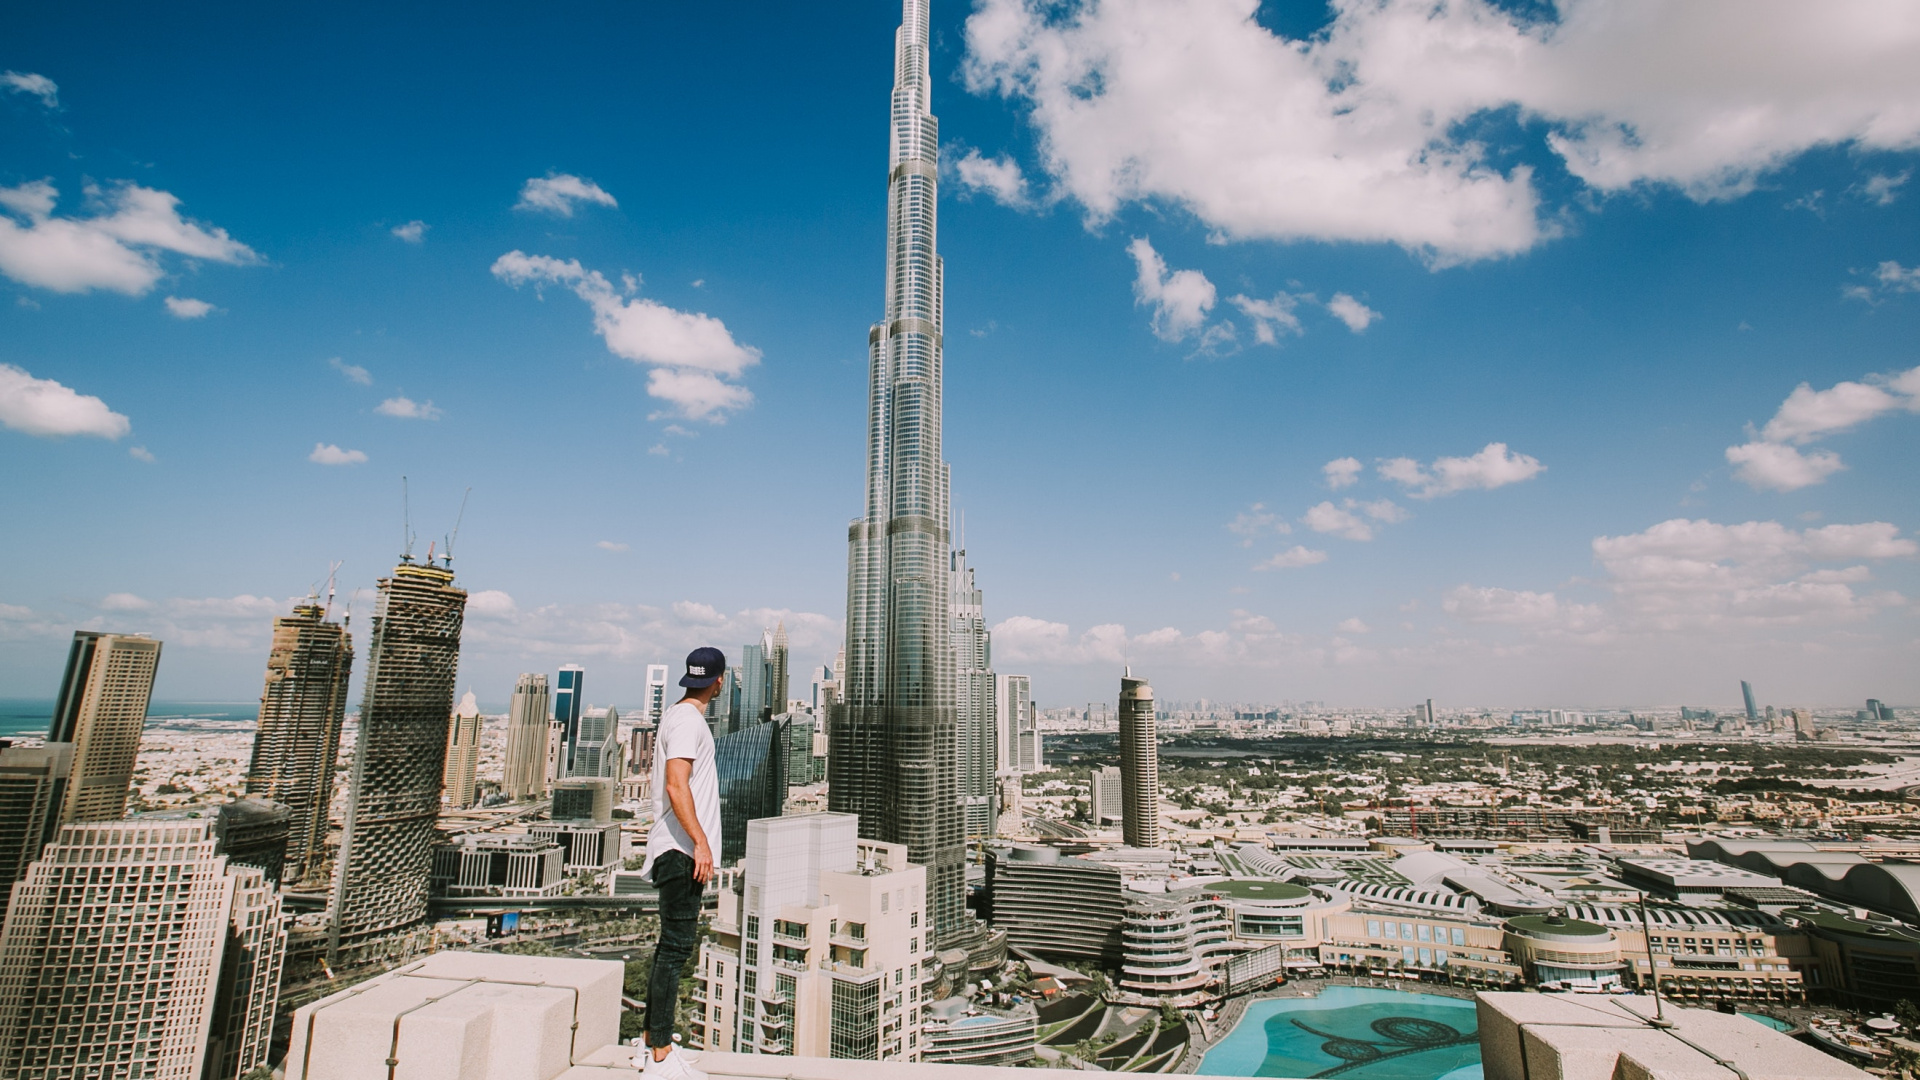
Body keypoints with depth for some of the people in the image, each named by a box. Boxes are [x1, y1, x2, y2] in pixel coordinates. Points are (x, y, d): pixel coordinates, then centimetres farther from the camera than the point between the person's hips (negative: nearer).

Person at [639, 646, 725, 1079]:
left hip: (679, 850, 11)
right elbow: (676, 785, -25)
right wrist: (700, 842, -27)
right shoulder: (688, 720, -15)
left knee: (673, 942, 17)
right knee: (677, 945, -7)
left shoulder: (677, 716, 17)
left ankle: (654, 1036, 28)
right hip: (682, 849, -11)